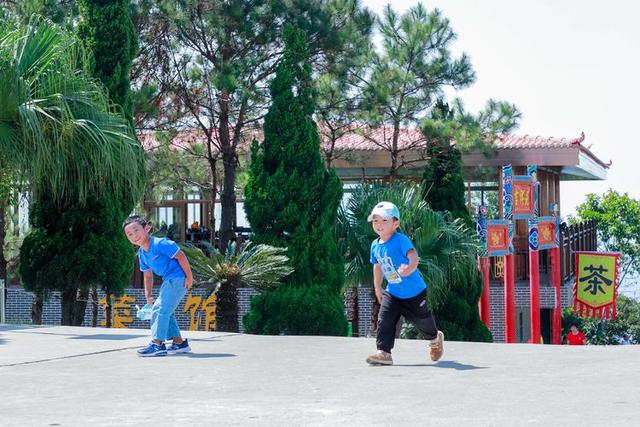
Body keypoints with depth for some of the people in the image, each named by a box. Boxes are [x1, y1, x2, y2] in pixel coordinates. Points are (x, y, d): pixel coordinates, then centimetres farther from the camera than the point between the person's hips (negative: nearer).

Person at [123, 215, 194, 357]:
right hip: (169, 281, 10)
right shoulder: (141, 254, 8)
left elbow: (180, 256, -19)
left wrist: (189, 277, -19)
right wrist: (148, 296, 10)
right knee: (166, 311, 15)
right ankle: (179, 342, 24)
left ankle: (157, 344, -14)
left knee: (160, 308, -15)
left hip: (178, 278, -10)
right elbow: (148, 276, 17)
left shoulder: (160, 243, -19)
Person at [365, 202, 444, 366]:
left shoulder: (401, 240, -23)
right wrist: (378, 288, 20)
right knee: (384, 320, -11)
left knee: (421, 319, 13)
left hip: (414, 291, -5)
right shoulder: (375, 245, 0)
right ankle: (384, 353, -12)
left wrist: (410, 268, -59)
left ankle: (435, 339, 43)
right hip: (392, 292, 5)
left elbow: (414, 256, -38)